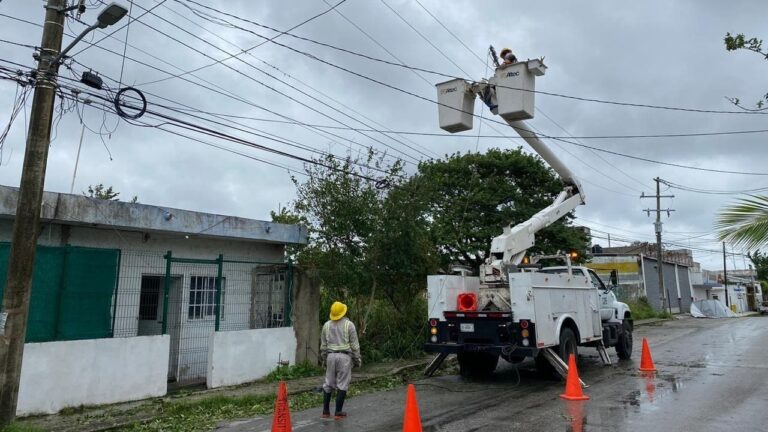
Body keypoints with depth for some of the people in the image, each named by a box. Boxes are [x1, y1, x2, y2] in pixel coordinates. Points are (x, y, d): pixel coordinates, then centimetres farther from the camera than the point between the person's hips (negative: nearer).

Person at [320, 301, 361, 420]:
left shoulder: (327, 325, 5)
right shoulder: (349, 325, -5)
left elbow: (323, 345, 11)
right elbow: (354, 345, -4)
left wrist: (324, 359, 21)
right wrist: (357, 359, 5)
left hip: (331, 356, 4)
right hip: (344, 356, -4)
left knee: (328, 383, 12)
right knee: (342, 384, 2)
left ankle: (326, 411, 15)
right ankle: (338, 412, 4)